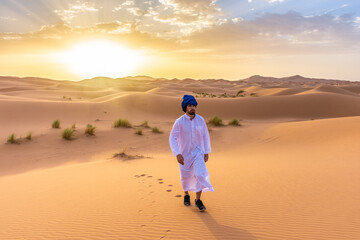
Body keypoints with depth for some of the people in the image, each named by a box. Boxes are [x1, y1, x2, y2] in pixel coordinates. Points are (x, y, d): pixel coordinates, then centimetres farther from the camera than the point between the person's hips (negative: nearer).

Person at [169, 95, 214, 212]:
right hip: (184, 153, -1)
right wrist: (177, 154, -26)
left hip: (198, 152, 1)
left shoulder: (201, 120, -9)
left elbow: (205, 136, 2)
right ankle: (186, 194, 42)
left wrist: (207, 152, 2)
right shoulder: (179, 122, -17)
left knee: (200, 174, -16)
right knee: (185, 176, 13)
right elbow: (172, 138, -16)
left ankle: (198, 200, -1)